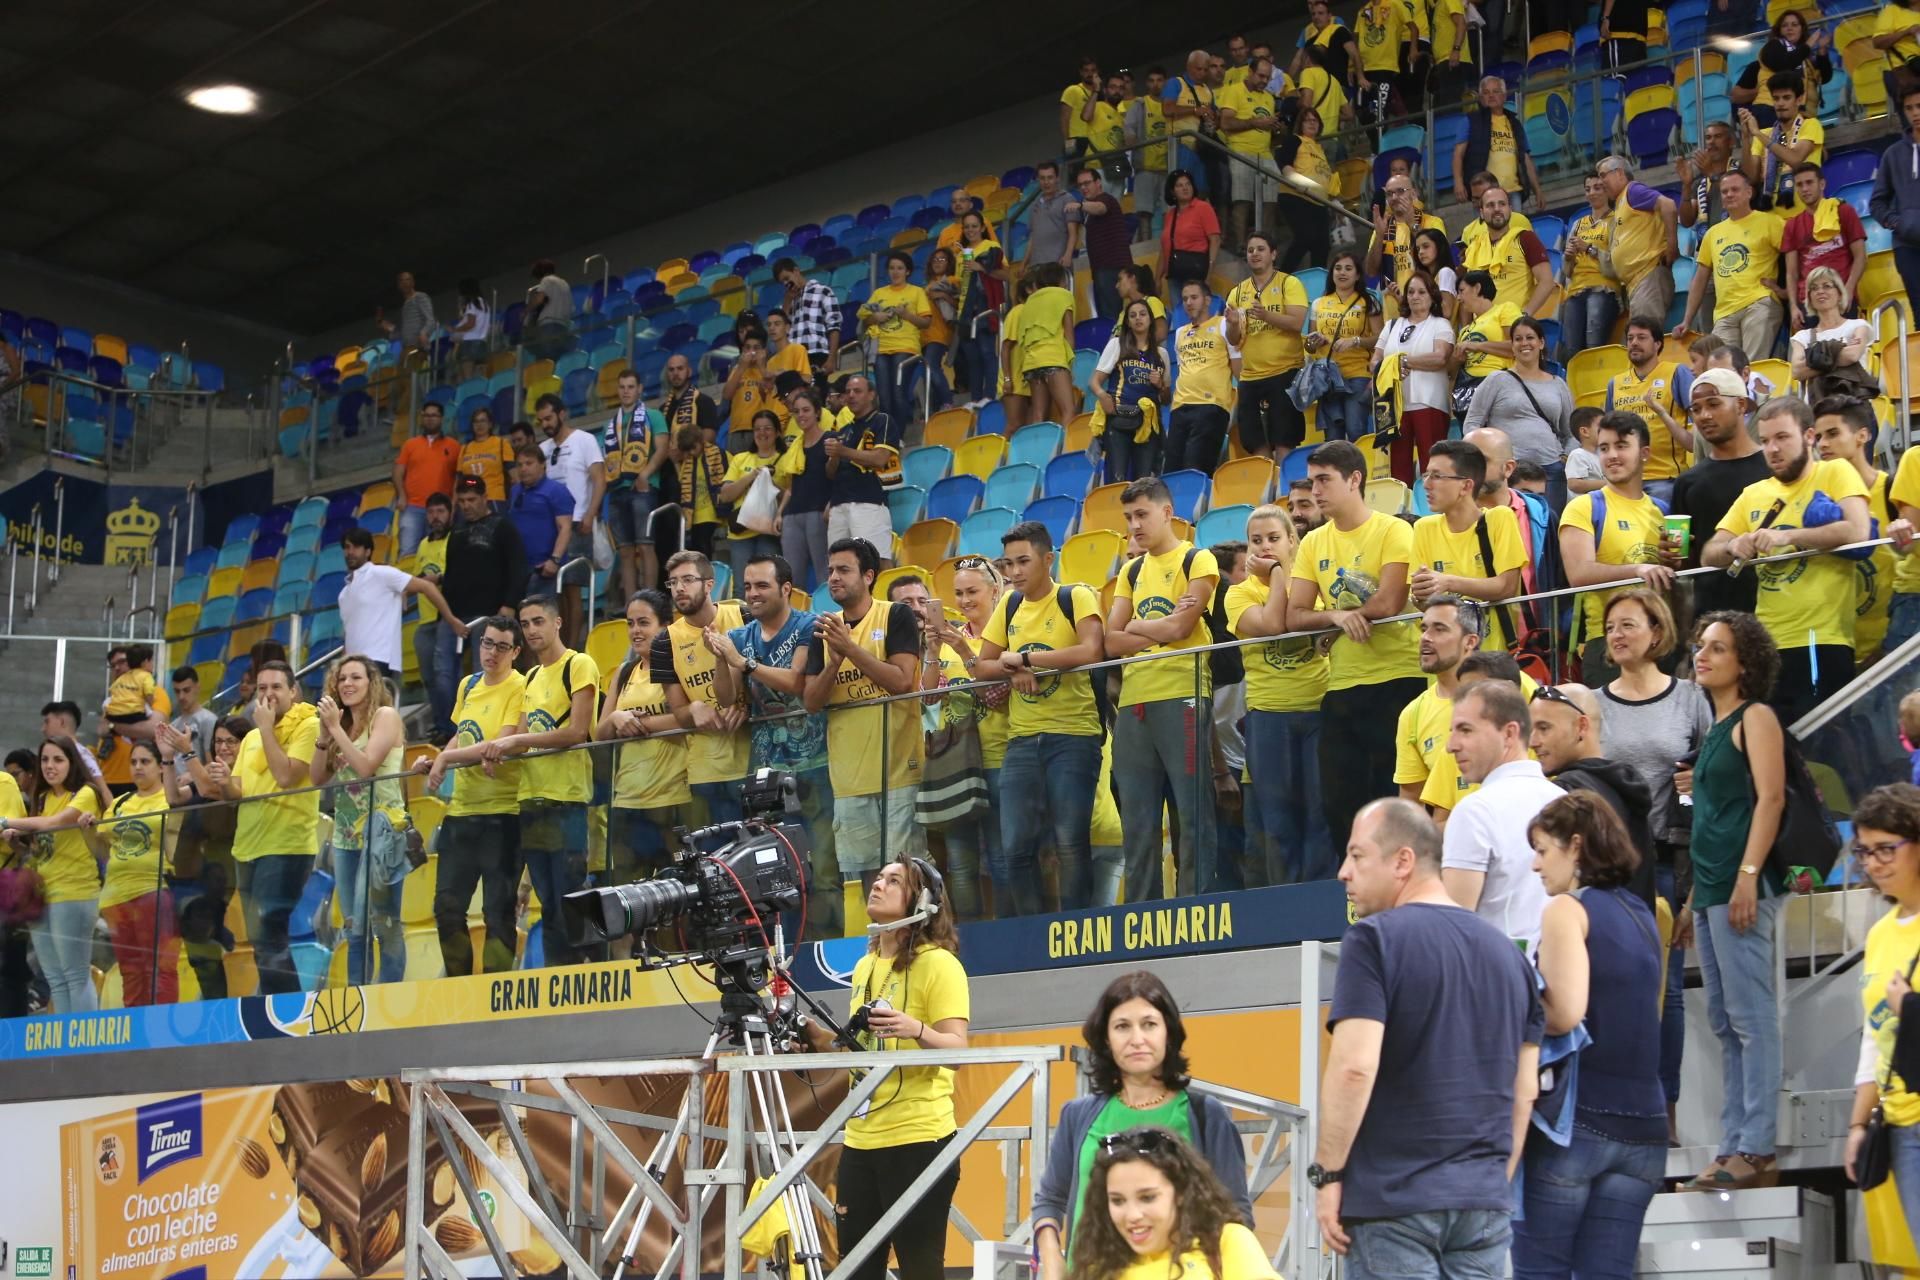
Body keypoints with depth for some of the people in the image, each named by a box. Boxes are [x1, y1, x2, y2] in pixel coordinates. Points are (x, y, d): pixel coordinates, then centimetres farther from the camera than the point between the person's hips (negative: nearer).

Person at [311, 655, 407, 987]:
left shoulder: (385, 716, -1)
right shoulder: (342, 724, 18)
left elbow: (366, 767, -14)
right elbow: (318, 778, 11)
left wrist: (336, 728, -9)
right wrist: (324, 733, 1)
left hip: (382, 829, -7)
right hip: (346, 834, 7)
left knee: (383, 922, -13)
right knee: (354, 928, 7)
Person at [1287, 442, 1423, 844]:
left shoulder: (1393, 532, -5)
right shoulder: (1313, 543, 12)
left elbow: (1388, 604, -17)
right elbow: (1294, 617, 5)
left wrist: (1335, 612, -4)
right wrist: (1336, 616, -13)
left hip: (1395, 680, -6)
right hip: (1340, 687, 6)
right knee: (1339, 805, 8)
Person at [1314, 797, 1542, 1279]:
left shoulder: (1374, 940, -8)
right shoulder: (1506, 951, 12)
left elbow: (1354, 1066, -18)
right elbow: (1525, 1089, 14)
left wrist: (1326, 1172, -9)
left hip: (1392, 1200, -6)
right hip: (1484, 1200, 6)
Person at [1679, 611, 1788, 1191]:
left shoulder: (1756, 717, -3)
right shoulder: (1715, 729, 21)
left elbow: (1770, 797, -14)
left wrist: (1749, 874, -23)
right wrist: (1693, 900, 21)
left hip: (1742, 884, -9)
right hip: (1710, 888, 9)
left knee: (1751, 1018, -10)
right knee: (1725, 1024, 8)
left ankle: (1757, 1150, -10)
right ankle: (1734, 1146, 11)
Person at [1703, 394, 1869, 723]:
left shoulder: (1835, 473, 1)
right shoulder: (1753, 494, 15)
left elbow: (1857, 532, -15)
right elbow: (1709, 555, 11)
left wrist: (1788, 536, -21)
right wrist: (1733, 547, -12)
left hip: (1821, 642, -5)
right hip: (1765, 646, 5)